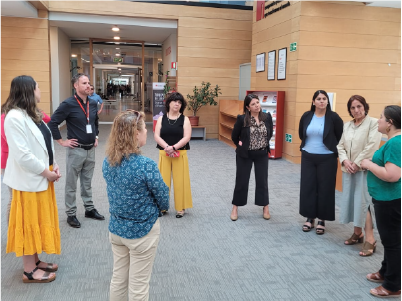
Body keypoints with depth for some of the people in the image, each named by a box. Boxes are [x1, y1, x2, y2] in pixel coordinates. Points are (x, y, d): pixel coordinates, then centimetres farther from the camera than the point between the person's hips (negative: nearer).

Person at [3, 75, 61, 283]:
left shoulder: (32, 114, 12)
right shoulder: (14, 117, -19)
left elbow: (46, 144, 13)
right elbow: (22, 155, -24)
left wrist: (54, 166, 0)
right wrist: (46, 172, -16)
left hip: (41, 177, 9)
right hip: (28, 180, -9)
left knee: (39, 220, 17)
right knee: (28, 223, 2)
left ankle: (35, 261, 31)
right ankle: (29, 270, 15)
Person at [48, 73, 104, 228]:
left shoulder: (93, 103, 5)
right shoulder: (68, 104, -14)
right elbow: (52, 123, -14)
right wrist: (62, 141, -12)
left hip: (90, 149, 6)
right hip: (76, 150, -6)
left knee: (87, 182, 18)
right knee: (71, 184, 6)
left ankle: (89, 209, 30)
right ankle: (71, 214, 16)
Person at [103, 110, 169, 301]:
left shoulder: (108, 161, -5)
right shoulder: (145, 165, -26)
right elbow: (163, 199, -15)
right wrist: (157, 209, 6)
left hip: (116, 228, 6)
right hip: (142, 231, -6)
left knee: (118, 279, 22)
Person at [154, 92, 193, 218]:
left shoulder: (184, 119, 1)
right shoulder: (161, 118, 6)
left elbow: (187, 137, -9)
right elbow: (156, 136, -3)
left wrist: (174, 147, -20)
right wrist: (167, 147, -18)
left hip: (180, 154, -1)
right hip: (164, 154, 2)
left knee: (179, 181, 2)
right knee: (163, 180, 5)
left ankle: (180, 208, 14)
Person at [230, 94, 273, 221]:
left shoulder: (267, 117, -6)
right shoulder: (242, 119, -14)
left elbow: (270, 133, 11)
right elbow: (234, 136, -1)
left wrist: (263, 144, 10)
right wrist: (241, 146, 6)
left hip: (262, 154, 2)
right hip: (245, 154, -2)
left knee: (262, 180, 10)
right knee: (241, 180, 6)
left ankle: (265, 207, 24)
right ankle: (235, 207, 20)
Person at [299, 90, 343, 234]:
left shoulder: (333, 117, -9)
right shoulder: (306, 116, 0)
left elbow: (341, 137, -1)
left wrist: (334, 149, 2)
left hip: (327, 158, -3)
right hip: (308, 157, 3)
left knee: (325, 188, 3)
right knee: (307, 187, 6)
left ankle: (322, 220, 16)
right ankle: (310, 218, 19)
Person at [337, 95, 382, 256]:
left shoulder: (373, 123, -5)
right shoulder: (346, 125, 13)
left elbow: (371, 146, -14)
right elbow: (340, 146, 9)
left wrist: (357, 163, -15)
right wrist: (345, 161, -8)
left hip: (365, 169, -6)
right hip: (348, 169, 6)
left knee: (364, 201, -10)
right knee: (352, 201, 10)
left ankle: (370, 238, -4)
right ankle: (357, 232, 23)